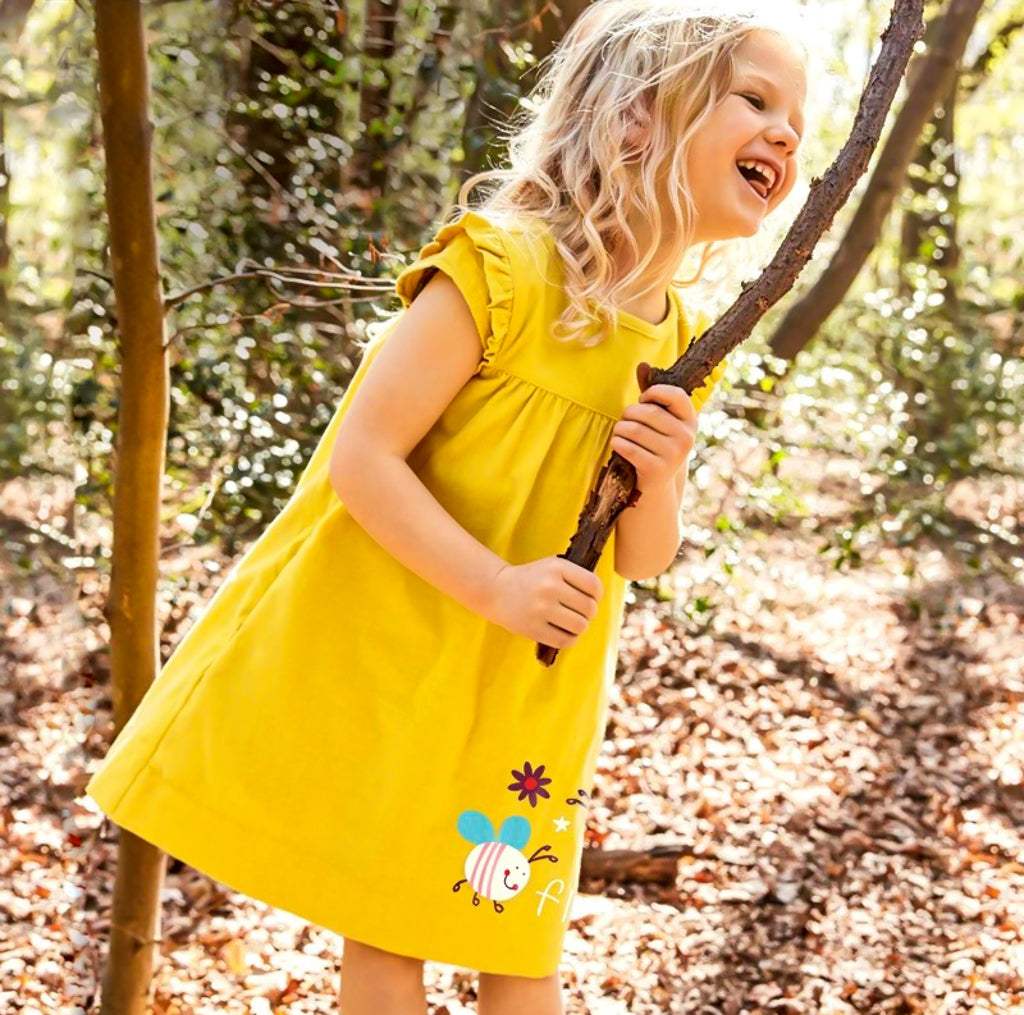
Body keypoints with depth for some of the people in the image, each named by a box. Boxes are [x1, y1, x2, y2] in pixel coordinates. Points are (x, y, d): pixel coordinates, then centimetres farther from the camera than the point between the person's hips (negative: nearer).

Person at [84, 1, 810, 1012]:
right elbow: (361, 456, -20)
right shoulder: (500, 266, -17)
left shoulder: (684, 347, 2)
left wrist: (660, 483, -13)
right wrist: (496, 588, -27)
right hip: (386, 657, -5)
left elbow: (640, 560, 8)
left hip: (529, 694, 5)